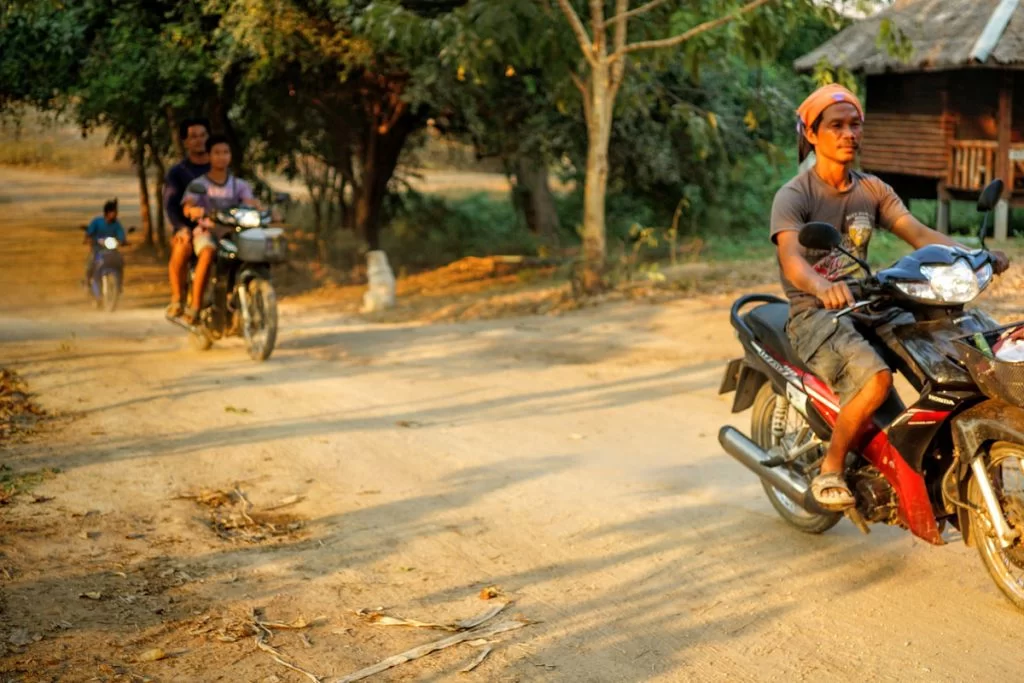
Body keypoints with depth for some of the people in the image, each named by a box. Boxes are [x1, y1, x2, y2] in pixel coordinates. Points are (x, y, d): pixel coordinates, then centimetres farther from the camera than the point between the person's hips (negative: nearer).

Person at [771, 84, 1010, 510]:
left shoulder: (873, 190, 11)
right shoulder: (793, 196, -8)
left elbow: (919, 233, -1)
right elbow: (791, 258, -26)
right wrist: (821, 287, -49)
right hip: (813, 315, -6)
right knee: (876, 377, -34)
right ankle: (830, 469, -12)